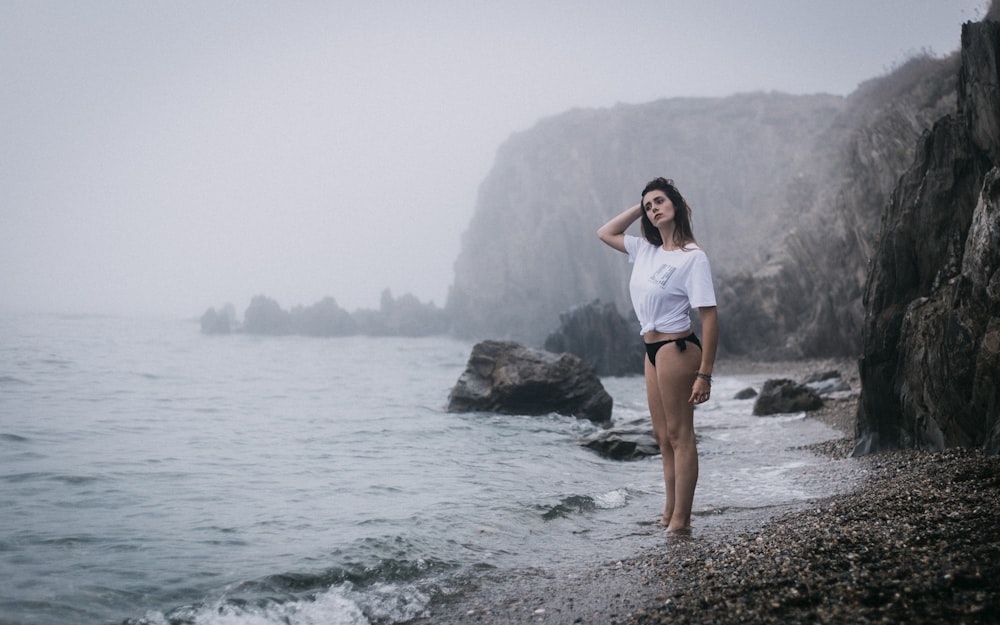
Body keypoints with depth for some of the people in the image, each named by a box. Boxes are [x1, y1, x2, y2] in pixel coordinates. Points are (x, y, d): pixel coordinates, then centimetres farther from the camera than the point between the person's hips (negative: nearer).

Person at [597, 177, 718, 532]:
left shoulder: (692, 257, -13)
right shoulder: (646, 250, 9)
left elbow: (710, 317, -17)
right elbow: (605, 233, 23)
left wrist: (704, 374, -21)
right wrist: (639, 208, 10)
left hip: (677, 349, -9)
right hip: (653, 351, 9)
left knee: (679, 435, -4)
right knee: (663, 436, 13)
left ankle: (680, 520, 0)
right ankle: (669, 513, 21)